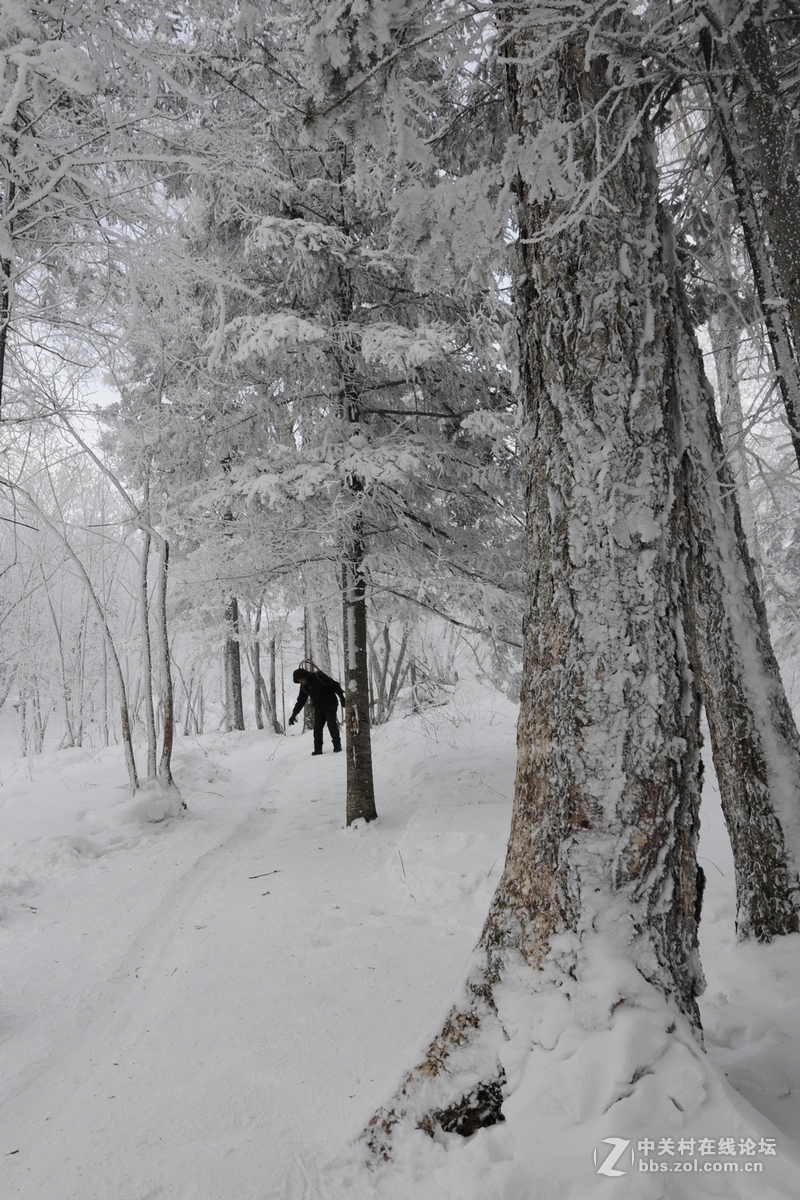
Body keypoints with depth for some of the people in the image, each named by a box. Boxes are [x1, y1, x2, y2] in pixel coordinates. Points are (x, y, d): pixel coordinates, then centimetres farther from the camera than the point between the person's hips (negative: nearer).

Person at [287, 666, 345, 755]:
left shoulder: (319, 676, -17)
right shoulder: (304, 686, 2)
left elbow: (334, 685, -15)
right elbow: (300, 701, 11)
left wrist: (342, 697, -18)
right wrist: (294, 714, 7)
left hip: (330, 704, -6)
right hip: (318, 708, 6)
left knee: (331, 724, -14)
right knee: (317, 727, -4)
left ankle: (337, 746, -5)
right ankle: (318, 749, 1)